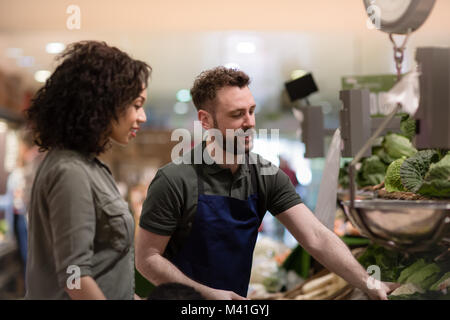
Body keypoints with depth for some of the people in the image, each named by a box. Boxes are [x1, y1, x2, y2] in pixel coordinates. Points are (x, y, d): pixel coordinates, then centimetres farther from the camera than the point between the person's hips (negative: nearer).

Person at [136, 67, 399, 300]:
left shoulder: (266, 176, -6)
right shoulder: (176, 181, -20)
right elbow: (147, 258, -15)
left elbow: (315, 236, -12)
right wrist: (207, 293, -21)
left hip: (237, 297, 5)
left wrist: (368, 284, -23)